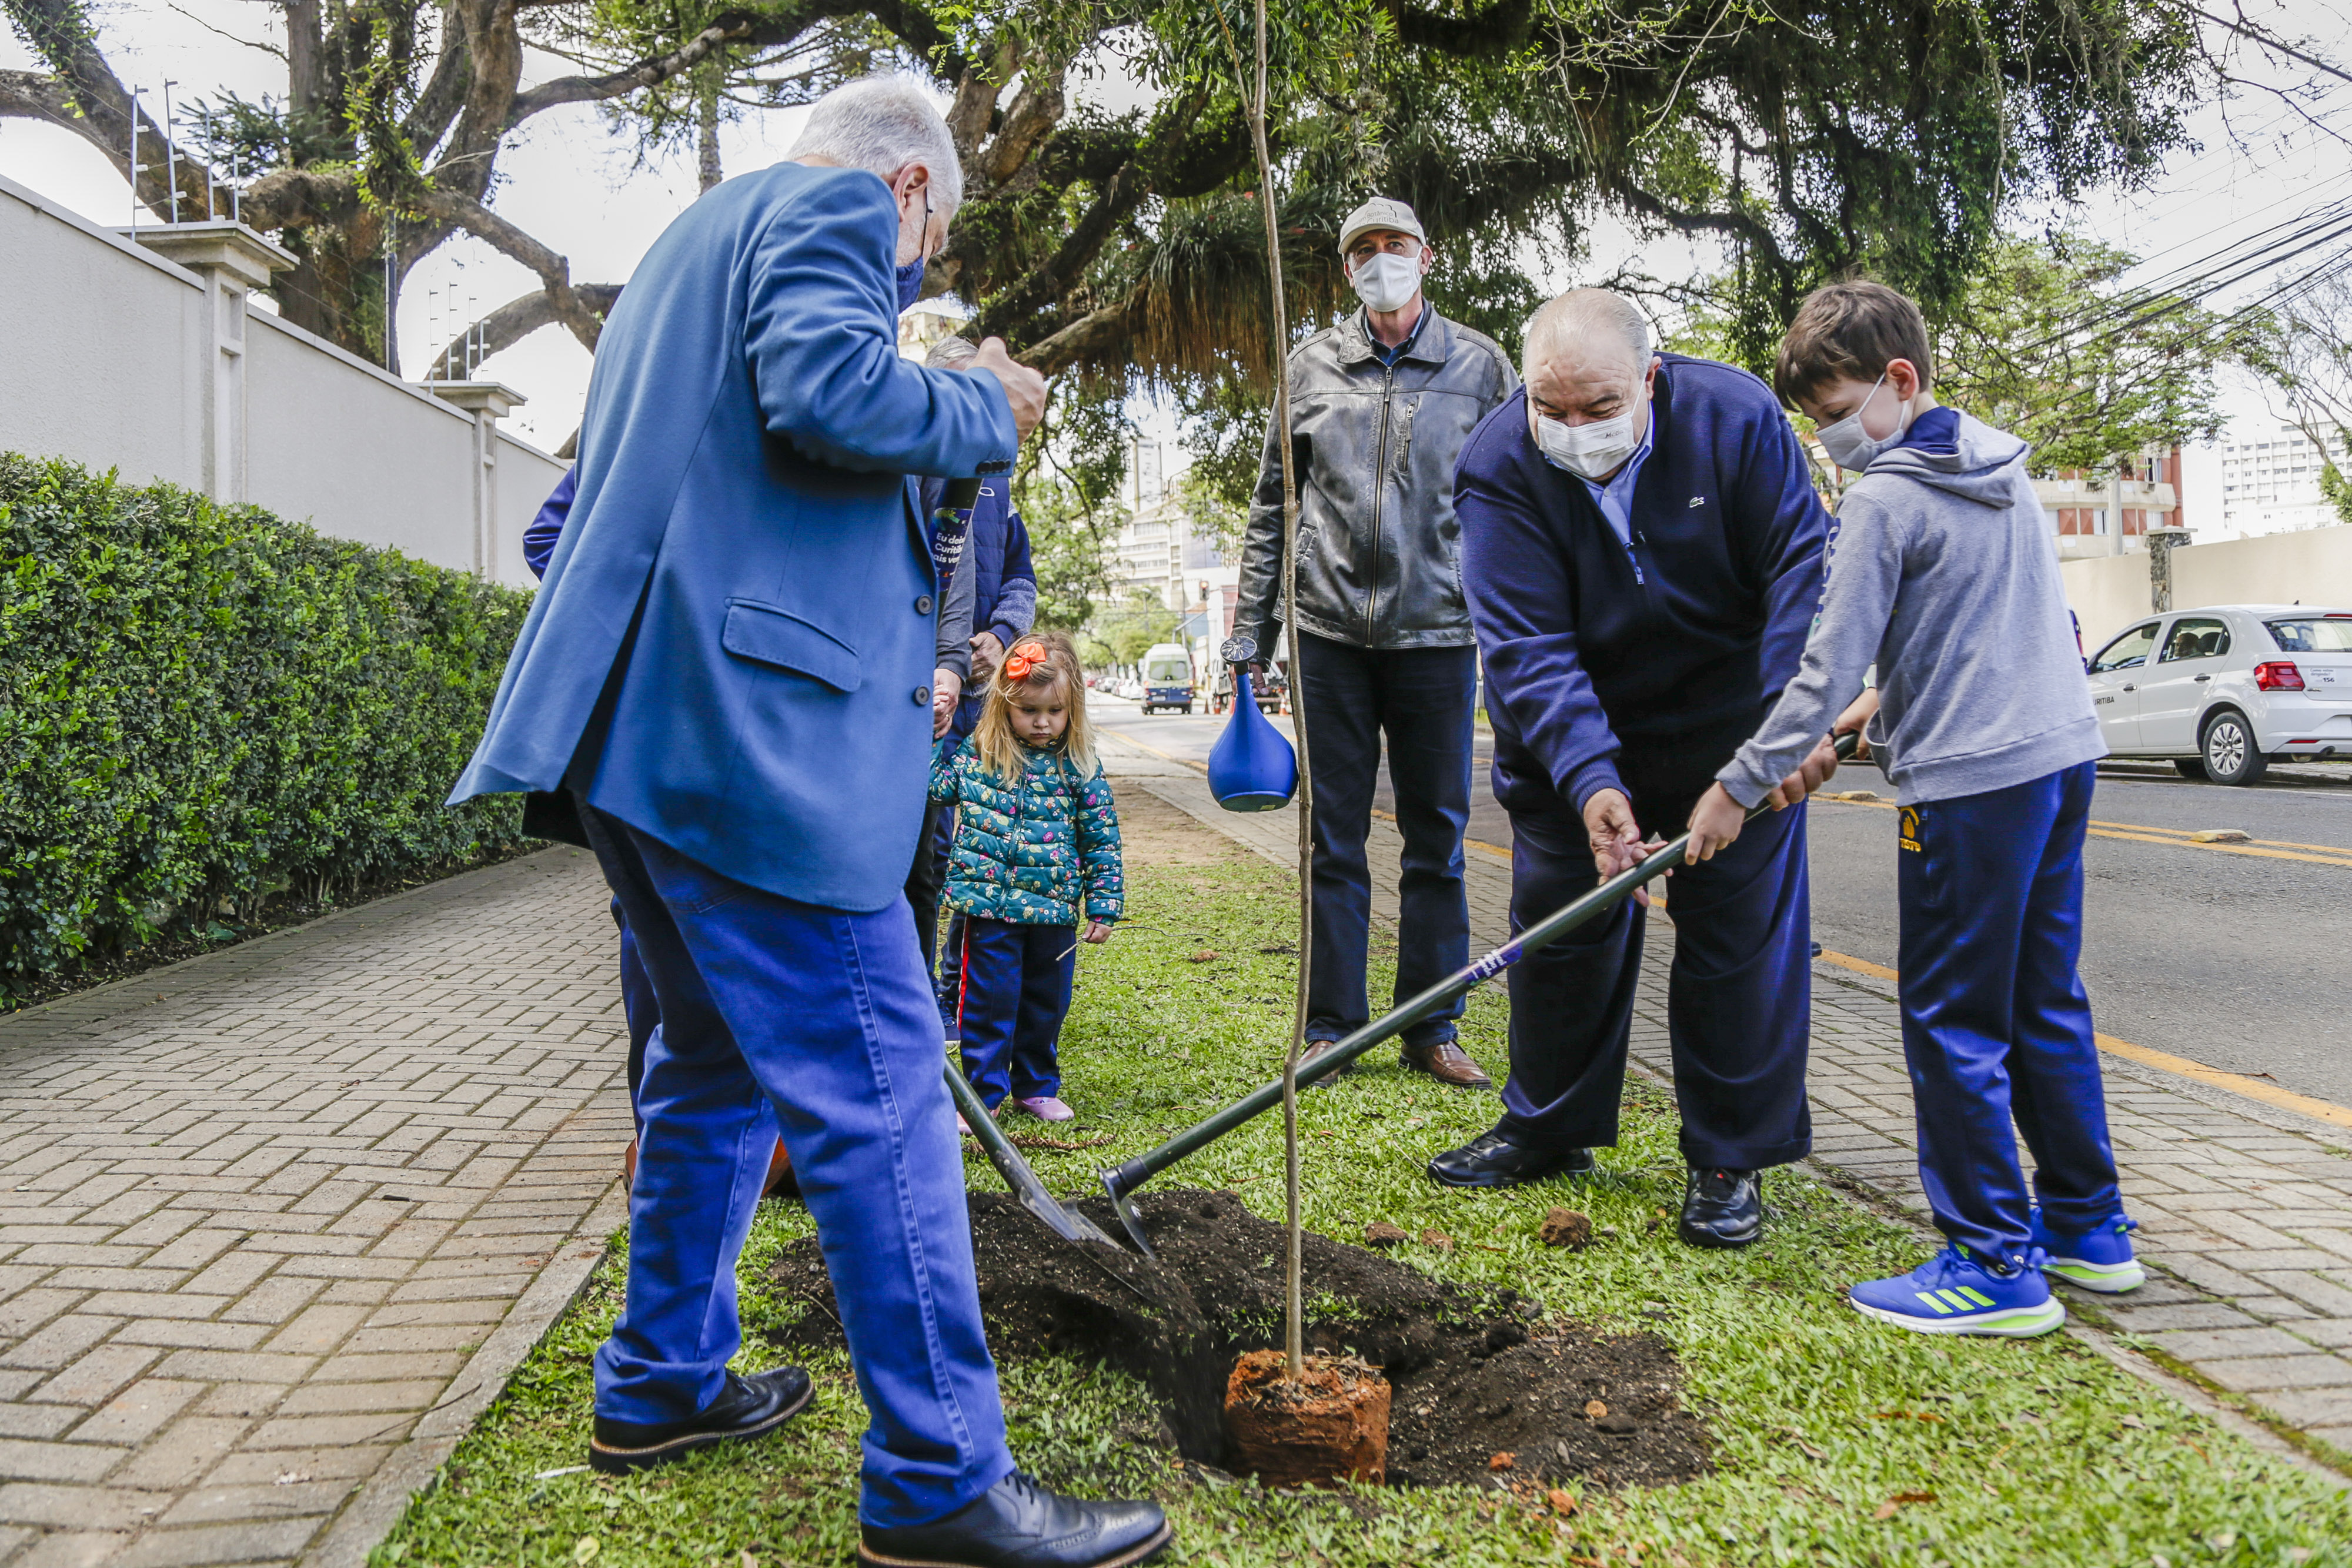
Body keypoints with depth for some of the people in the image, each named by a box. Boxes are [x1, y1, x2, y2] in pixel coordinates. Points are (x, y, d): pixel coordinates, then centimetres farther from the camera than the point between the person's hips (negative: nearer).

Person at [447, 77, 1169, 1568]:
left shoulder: (700, 236, 31)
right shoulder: (836, 207, 1)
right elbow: (829, 390, -20)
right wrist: (984, 409, -1)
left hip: (636, 720, 11)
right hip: (752, 727, -10)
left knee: (719, 1053, 21)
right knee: (880, 1095, -7)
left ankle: (662, 1384, 33)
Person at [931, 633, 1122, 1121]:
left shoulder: (1080, 767, -1)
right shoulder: (975, 755, 0)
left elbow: (1102, 841, 2)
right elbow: (928, 787, 7)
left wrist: (1102, 907, -1)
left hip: (1055, 910, 1)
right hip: (991, 904, -1)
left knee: (1046, 1003, 13)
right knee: (988, 1000, 1)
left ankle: (1037, 1086, 31)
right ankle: (984, 1093, 14)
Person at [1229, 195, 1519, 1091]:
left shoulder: (1480, 364, 6)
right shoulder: (1312, 365, 9)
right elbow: (1271, 505, 11)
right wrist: (1251, 631, 7)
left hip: (1438, 631, 0)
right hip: (1331, 631, 1)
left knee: (1437, 837, 5)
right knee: (1335, 839, 5)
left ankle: (1432, 1031, 16)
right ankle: (1333, 1027, 14)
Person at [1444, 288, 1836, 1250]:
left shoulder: (1736, 416, -17)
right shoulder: (1499, 468, -19)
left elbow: (1803, 566, -18)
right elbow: (1527, 646, -25)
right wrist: (1589, 780, -37)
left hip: (1729, 731, -1)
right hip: (1574, 739, 1)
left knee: (1742, 935, 0)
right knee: (1561, 925, 9)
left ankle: (1729, 1161, 14)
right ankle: (1547, 1129, 27)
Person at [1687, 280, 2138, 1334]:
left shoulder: (1884, 498, -12)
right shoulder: (2002, 463, 13)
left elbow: (1827, 672, -13)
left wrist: (1738, 786, -6)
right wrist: (1894, 695, 26)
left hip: (1970, 778, -9)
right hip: (2063, 753, 9)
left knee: (1953, 1020, -1)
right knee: (2043, 1003, 17)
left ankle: (1997, 1266, 5)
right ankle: (2089, 1229, 27)